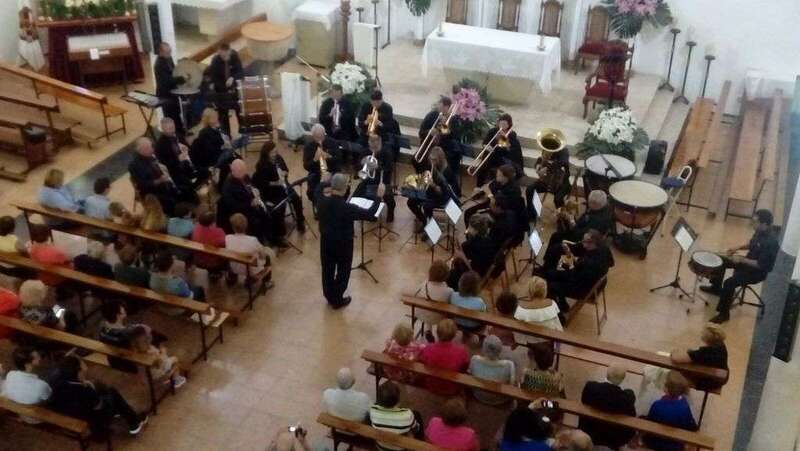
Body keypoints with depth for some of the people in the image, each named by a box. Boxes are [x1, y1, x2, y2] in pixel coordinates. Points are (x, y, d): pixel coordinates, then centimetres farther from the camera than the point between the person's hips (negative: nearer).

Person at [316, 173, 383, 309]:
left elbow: (320, 188, 7)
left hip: (326, 242, 5)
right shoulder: (347, 208, -32)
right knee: (342, 272, 17)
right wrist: (379, 197, -17)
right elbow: (370, 214, -24)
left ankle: (329, 297, 40)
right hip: (343, 244, -5)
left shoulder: (322, 201, -18)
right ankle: (338, 300, 31)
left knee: (328, 270, 22)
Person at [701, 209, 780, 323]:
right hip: (749, 261, 10)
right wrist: (738, 248, 1)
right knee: (722, 261, 16)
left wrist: (742, 260, -23)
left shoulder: (770, 242, -32)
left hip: (759, 271, -10)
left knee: (729, 283, -26)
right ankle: (716, 288, 38)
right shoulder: (760, 232, -4)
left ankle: (724, 313, -11)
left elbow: (760, 265, -29)